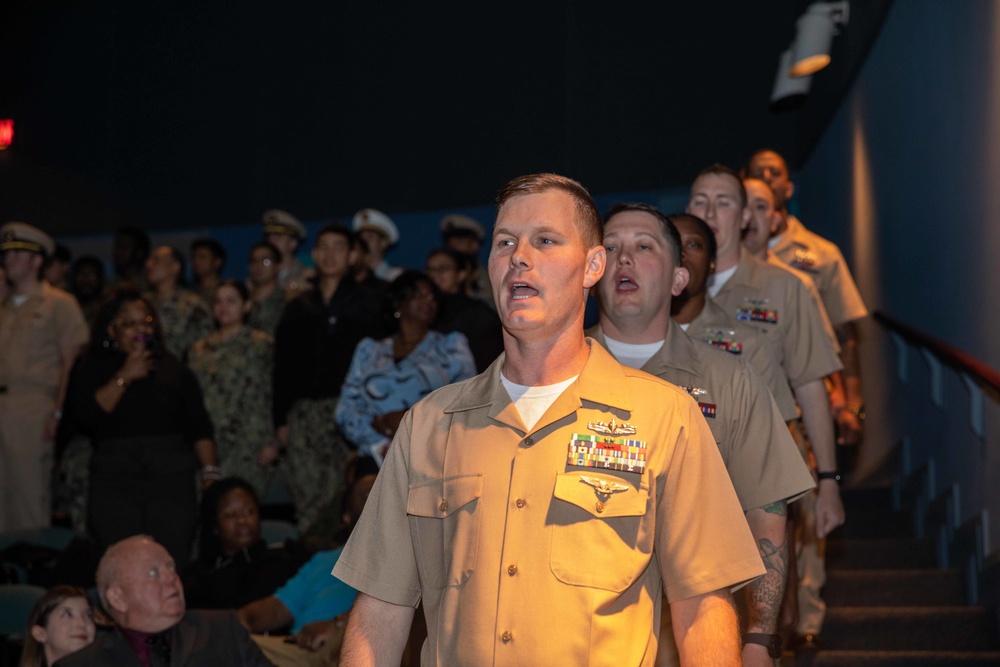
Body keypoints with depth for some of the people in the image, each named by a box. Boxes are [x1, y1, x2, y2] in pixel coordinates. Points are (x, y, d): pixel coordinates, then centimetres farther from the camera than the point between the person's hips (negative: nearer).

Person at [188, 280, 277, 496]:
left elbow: (266, 397, -1)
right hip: (208, 445, 4)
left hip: (247, 444, -4)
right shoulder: (199, 350, 18)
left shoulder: (260, 344, 5)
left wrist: (268, 443, -8)